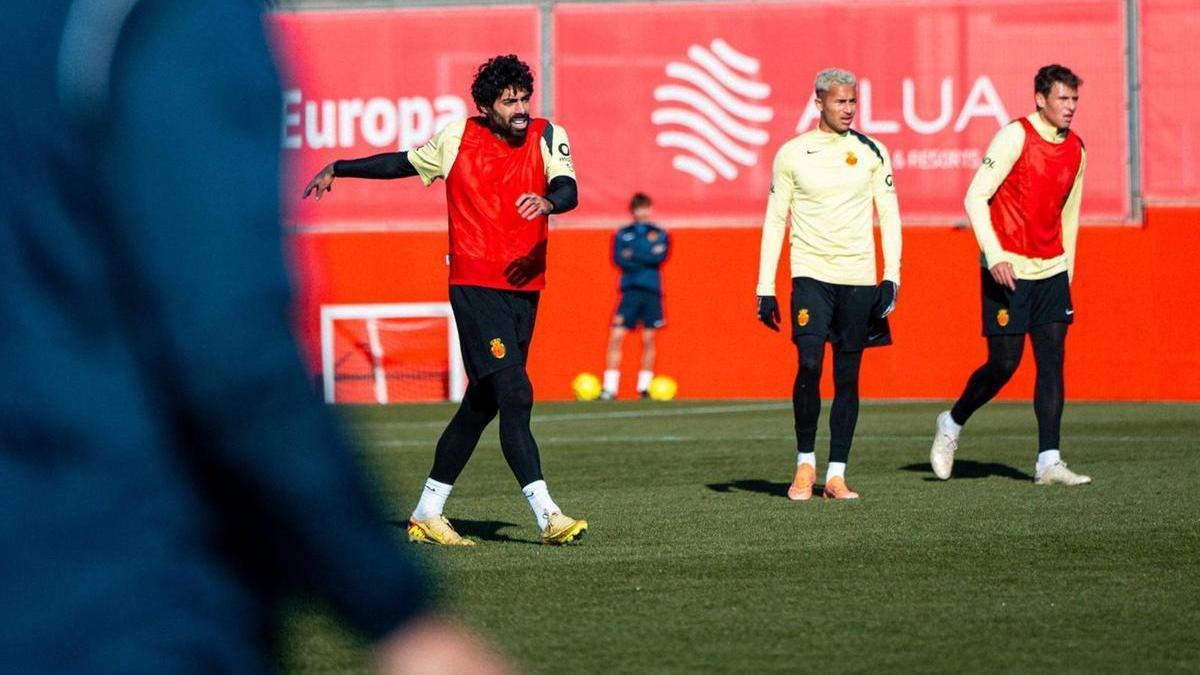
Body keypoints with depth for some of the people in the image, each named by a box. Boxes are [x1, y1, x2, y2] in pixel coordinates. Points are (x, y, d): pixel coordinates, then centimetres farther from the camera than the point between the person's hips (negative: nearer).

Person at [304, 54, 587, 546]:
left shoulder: (547, 137, 2)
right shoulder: (457, 140, 1)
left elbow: (568, 191, -15)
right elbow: (403, 163, 19)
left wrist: (548, 201, -38)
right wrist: (338, 169, 23)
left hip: (524, 288, 4)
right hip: (474, 287, -4)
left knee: (483, 403, 9)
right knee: (515, 394, -16)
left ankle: (427, 514, 21)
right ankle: (547, 516, -21)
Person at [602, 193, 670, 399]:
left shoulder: (660, 235, 9)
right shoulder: (622, 234, 10)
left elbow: (661, 256, -8)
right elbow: (619, 259, -4)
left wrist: (633, 255, -7)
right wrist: (647, 259, -9)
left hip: (652, 291, 0)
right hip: (630, 291, 0)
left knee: (648, 339, 3)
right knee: (616, 336, -10)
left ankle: (644, 386, 11)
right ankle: (609, 387, -10)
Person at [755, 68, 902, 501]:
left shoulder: (872, 152, 6)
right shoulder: (792, 153, 3)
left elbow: (889, 216, 8)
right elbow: (775, 221, 6)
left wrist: (892, 278, -2)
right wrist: (765, 289, 1)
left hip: (859, 276, 2)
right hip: (811, 272, -2)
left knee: (848, 375, 2)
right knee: (810, 363, -16)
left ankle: (836, 474, 7)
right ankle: (805, 463, 0)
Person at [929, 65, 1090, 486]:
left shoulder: (1075, 149, 10)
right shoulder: (1015, 136, -10)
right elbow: (975, 197, -12)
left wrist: (1067, 274, 16)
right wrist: (995, 255, -20)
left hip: (1051, 271, 6)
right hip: (1008, 270, -6)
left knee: (1052, 361, -3)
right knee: (1004, 362, -4)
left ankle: (1049, 462, -4)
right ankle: (952, 424, 20)